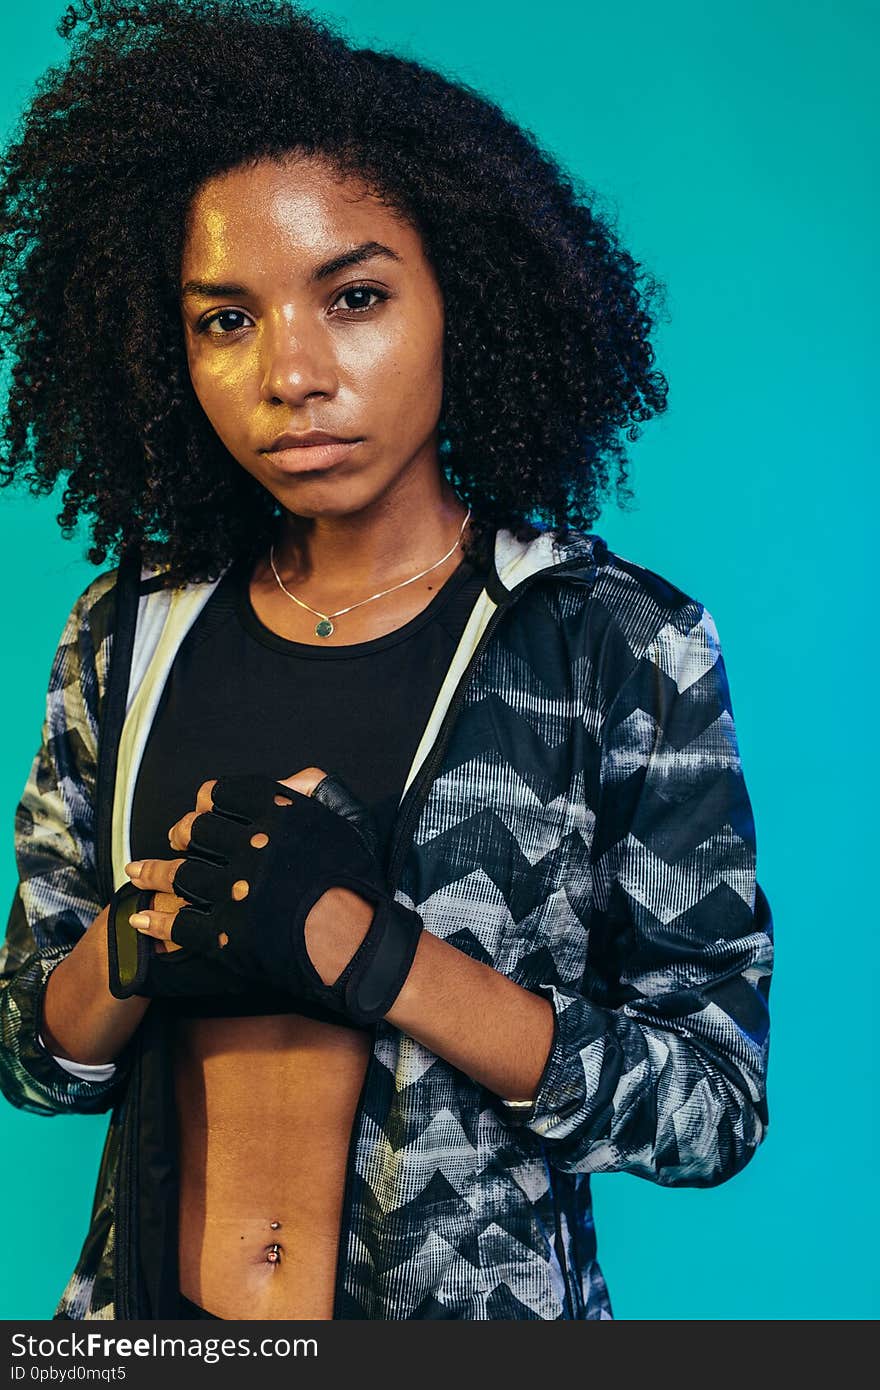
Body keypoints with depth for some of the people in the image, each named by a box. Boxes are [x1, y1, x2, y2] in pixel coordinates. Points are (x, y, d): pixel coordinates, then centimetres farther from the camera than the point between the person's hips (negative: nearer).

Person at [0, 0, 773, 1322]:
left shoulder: (624, 645, -14)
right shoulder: (131, 631, -4)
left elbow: (717, 1103, -13)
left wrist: (363, 947, -24)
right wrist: (151, 926, -20)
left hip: (476, 1303, -2)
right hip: (151, 1308, 3)